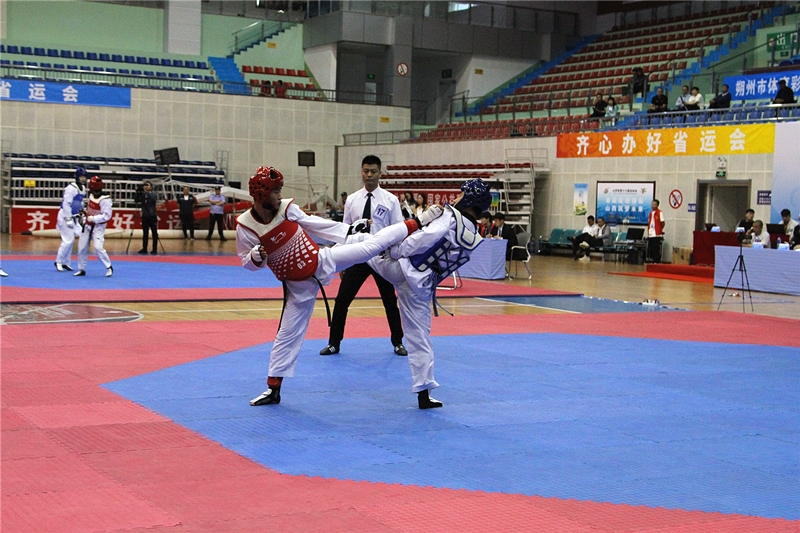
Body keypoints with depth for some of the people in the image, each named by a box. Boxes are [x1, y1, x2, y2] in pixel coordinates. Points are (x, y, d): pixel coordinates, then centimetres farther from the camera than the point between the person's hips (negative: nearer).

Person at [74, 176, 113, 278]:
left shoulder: (105, 200, -22)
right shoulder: (91, 195, 3)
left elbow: (107, 216, -24)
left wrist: (93, 218, -25)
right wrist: (84, 213, 5)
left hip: (98, 227, -8)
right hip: (87, 225, 8)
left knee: (98, 248, -19)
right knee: (82, 247, 9)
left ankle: (109, 267, -3)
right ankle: (81, 269, 22)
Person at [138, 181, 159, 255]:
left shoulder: (153, 194, 1)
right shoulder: (143, 194, 9)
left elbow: (153, 198, -20)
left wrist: (146, 192, -28)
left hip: (152, 216, -3)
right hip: (145, 216, 3)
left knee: (154, 233, -1)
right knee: (145, 233, 5)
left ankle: (155, 249, 2)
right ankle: (144, 249, 9)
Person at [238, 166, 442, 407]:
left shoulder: (286, 208, -12)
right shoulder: (245, 227, -16)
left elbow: (312, 224, 3)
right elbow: (248, 262, -5)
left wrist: (348, 229, 7)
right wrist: (257, 256, -29)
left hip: (322, 261, 1)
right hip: (299, 285, -1)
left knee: (372, 244, -6)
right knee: (288, 335, 5)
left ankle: (418, 223, 8)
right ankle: (273, 389, 18)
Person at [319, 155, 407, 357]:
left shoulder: (390, 200, -4)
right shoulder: (352, 200, 3)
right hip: (357, 258, 2)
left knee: (390, 302, 11)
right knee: (341, 301, 0)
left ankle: (398, 343, 26)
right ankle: (334, 343, 13)